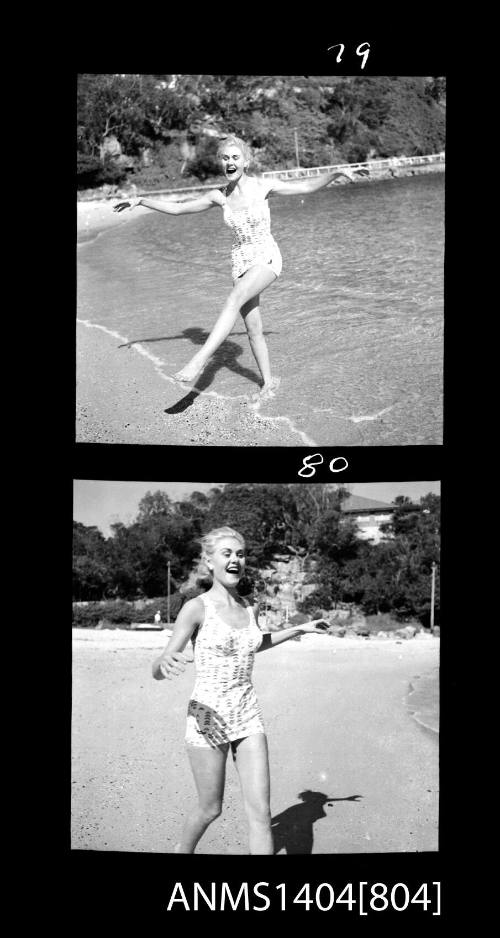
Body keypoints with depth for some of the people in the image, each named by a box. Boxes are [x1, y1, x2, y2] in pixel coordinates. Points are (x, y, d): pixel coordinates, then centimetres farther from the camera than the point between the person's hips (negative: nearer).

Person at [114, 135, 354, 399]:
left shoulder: (263, 186, -7)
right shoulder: (219, 196, 2)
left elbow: (308, 186, 0)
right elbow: (177, 208, 10)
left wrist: (336, 173, -14)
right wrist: (140, 201, 7)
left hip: (267, 258, -4)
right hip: (241, 262, 4)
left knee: (234, 300, -30)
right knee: (253, 330, 3)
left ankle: (199, 361, -38)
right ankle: (269, 381, 22)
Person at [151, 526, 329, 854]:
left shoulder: (250, 608, 6)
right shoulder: (196, 608, -12)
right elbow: (158, 672, -14)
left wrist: (299, 629, 26)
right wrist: (165, 661, -37)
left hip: (248, 717, 5)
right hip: (209, 718, -4)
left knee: (261, 812, -2)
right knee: (211, 809, 11)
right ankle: (184, 851, 42)